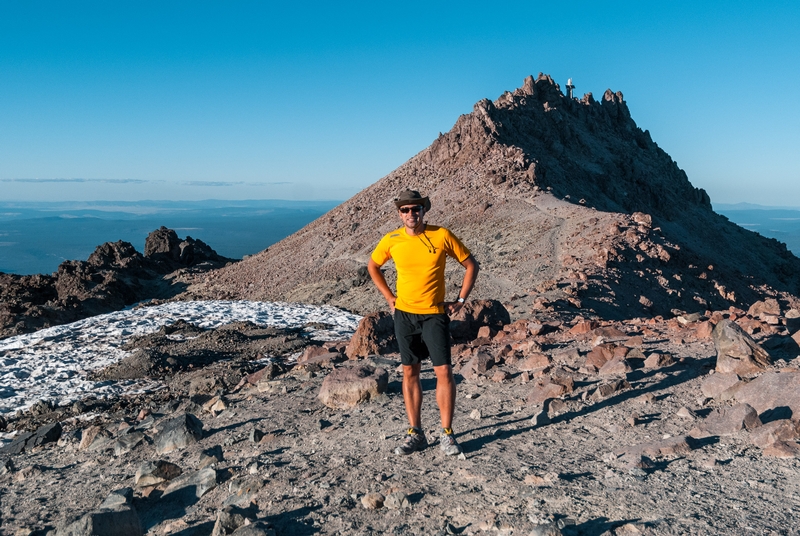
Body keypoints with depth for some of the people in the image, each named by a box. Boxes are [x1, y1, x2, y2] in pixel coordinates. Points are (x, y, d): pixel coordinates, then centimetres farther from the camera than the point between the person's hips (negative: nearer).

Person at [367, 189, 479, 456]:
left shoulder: (442, 236, -7)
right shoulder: (391, 241, -2)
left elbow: (471, 265, 3)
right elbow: (373, 266, 16)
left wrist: (460, 300, -1)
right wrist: (389, 297, 8)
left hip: (435, 315, -2)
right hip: (404, 315, 2)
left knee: (444, 371, -5)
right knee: (410, 372, 8)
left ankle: (447, 435, 9)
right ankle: (415, 433, 19)